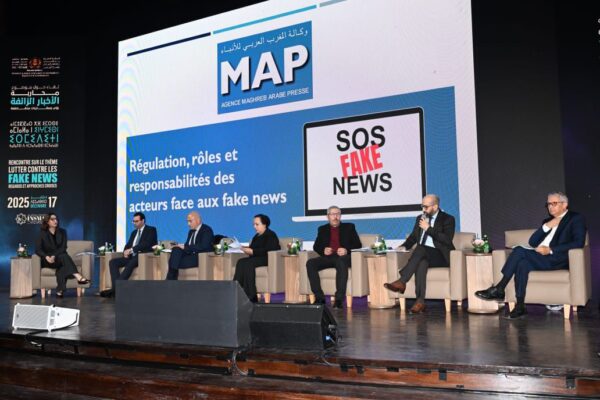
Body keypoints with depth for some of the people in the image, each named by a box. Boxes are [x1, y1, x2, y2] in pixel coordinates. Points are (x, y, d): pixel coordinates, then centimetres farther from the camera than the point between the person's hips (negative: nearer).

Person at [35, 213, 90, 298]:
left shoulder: (62, 232, 10)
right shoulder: (42, 233, 6)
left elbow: (63, 248, -2)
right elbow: (38, 250, -4)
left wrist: (54, 256, -21)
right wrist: (47, 257, -24)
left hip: (59, 258, 2)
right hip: (48, 260, -2)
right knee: (64, 256, -34)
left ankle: (60, 291, -40)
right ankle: (78, 277, -50)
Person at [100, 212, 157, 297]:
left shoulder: (151, 230, 2)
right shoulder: (134, 232, 24)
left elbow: (147, 244, -14)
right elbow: (127, 246, 20)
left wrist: (131, 250, -20)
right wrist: (126, 252, -5)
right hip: (132, 257, 8)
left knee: (131, 263, -37)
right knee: (113, 262, -14)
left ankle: (115, 288, -39)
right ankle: (116, 288, -28)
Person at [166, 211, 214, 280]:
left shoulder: (206, 230, -6)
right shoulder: (191, 231, 20)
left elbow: (203, 246, -20)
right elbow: (187, 245, 14)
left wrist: (185, 247, -21)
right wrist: (181, 246, -9)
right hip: (191, 255, 7)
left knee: (176, 263, -25)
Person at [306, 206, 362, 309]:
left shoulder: (349, 227, 18)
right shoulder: (322, 229, 24)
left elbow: (358, 244, 9)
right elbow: (316, 246, 17)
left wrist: (347, 250, -12)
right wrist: (323, 250, -6)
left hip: (343, 257, -3)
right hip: (328, 257, 3)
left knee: (341, 262, -39)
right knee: (310, 263, -27)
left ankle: (339, 299, -39)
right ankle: (319, 297, -26)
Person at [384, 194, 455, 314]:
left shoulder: (448, 219, 2)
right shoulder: (420, 218, 19)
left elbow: (447, 239, -13)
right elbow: (413, 237, 22)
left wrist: (428, 228, -14)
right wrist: (404, 246, 1)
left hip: (440, 256, -4)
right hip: (422, 254, 4)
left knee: (420, 249, -35)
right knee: (421, 263, -34)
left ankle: (402, 282, -39)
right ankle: (420, 301, -39)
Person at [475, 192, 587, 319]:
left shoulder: (576, 219, 9)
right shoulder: (547, 221, 28)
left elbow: (579, 242, -9)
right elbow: (532, 242, 17)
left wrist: (550, 250, -16)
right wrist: (546, 226, 2)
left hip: (557, 259, -6)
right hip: (539, 258, 6)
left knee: (519, 251, -28)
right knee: (523, 263, -29)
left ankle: (499, 289, -22)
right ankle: (520, 306, -27)